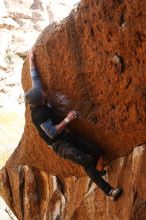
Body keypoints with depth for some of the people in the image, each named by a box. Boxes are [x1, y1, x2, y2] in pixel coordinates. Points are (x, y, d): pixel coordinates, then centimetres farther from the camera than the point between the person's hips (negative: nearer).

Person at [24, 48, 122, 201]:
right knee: (87, 161, -24)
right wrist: (67, 119, -24)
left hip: (67, 136, 9)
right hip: (60, 145, -9)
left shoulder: (37, 100, -1)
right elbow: (52, 133, -25)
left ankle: (92, 172, 30)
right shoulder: (39, 114, -24)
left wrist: (31, 60, 14)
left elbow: (35, 79, 8)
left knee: (97, 151, 1)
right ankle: (109, 191, -23)